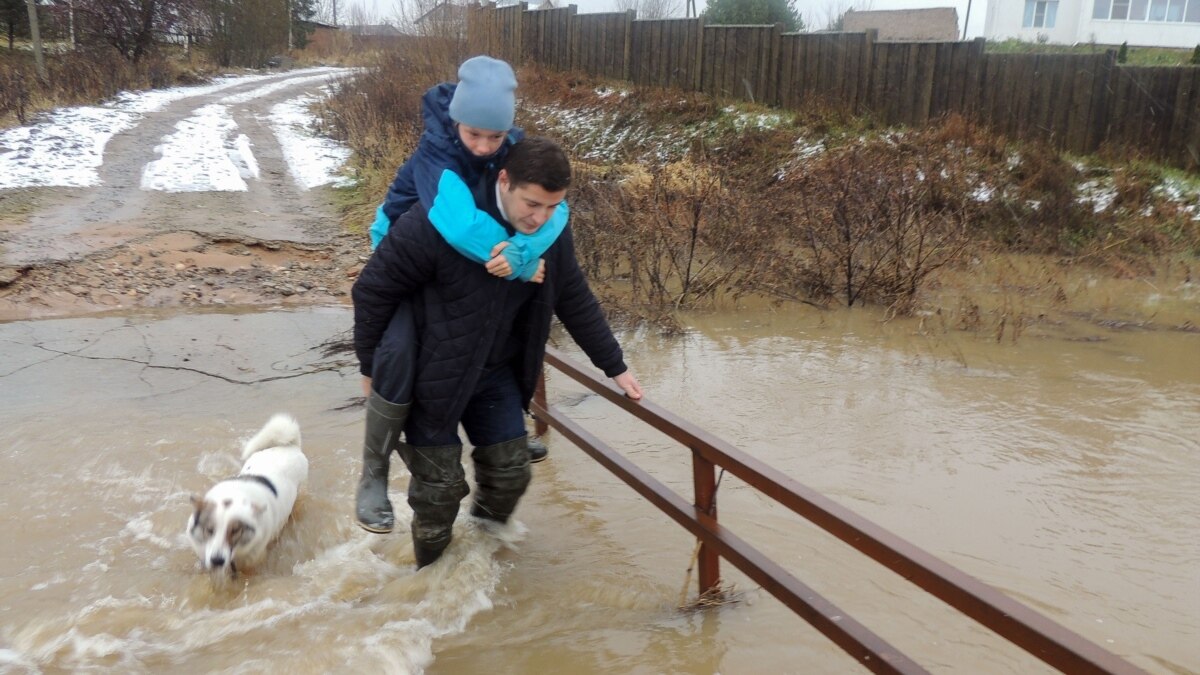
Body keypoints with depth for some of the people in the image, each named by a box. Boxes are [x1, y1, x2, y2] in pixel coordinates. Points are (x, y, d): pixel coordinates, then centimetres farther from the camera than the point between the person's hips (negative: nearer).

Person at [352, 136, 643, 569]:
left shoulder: (551, 230, -10)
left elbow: (574, 300, 6)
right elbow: (373, 290, -17)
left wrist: (614, 366, 10)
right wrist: (372, 368, -7)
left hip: (496, 371, 5)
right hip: (430, 372, -5)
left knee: (510, 470, 8)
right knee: (440, 483, 2)